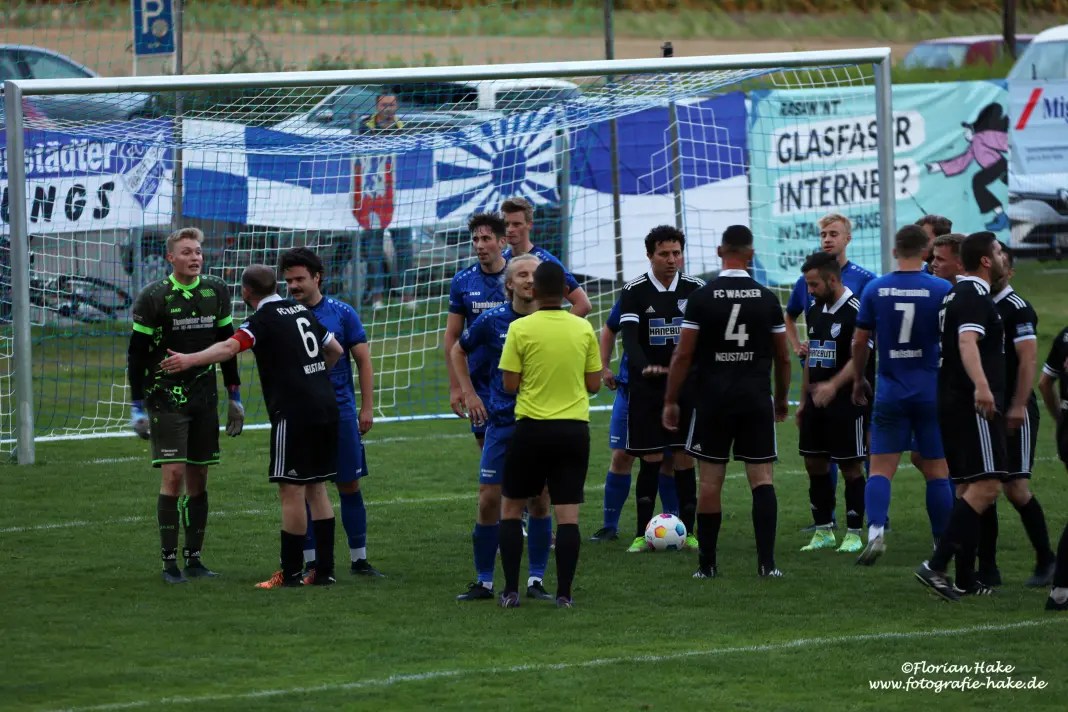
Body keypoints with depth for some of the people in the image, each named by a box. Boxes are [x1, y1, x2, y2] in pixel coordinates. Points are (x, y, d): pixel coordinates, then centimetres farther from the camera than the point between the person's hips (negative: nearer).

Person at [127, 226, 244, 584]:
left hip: (204, 398, 4)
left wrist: (235, 398, 14)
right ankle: (169, 561, -5)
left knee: (199, 478, 5)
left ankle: (194, 558, 11)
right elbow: (136, 354, -3)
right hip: (165, 399, -4)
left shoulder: (216, 291, 6)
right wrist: (137, 407, -7)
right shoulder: (153, 297, -7)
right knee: (173, 475, -10)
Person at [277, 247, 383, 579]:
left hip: (341, 412, 0)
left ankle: (358, 558, 12)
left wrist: (367, 407, -1)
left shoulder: (341, 313, 1)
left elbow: (363, 361, 5)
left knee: (350, 486, 3)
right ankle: (311, 562, 8)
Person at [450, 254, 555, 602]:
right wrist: (468, 393, 8)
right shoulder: (492, 321, -3)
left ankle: (536, 580, 11)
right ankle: (484, 582, 7)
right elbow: (459, 350, 15)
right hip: (502, 422, 0)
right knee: (489, 500, -2)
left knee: (540, 501, 2)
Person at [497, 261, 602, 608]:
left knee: (511, 508, 12)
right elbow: (594, 384, 6)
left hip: (532, 428, -2)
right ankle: (564, 593, -2)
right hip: (574, 429, 2)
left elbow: (509, 384, -7)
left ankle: (511, 591, 6)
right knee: (568, 514, 2)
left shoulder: (521, 329, -8)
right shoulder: (583, 329, 1)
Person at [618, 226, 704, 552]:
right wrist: (644, 367, -32)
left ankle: (687, 531, 7)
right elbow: (630, 338, -13)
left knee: (685, 460, 1)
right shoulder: (634, 292, -3)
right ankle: (643, 534, 6)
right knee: (650, 460, -1)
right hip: (647, 388, -1)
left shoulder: (696, 289, 1)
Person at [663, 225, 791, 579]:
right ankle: (767, 561, -7)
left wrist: (671, 400, 3)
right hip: (757, 398, 1)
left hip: (713, 399, -1)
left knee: (710, 480, 5)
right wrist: (781, 399, 22)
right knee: (761, 477, 2)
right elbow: (783, 357, 8)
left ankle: (707, 563, 8)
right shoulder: (767, 298, 1)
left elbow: (683, 355, -5)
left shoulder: (702, 297, -5)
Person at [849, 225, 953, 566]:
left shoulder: (875, 289, -1)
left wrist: (858, 381, 20)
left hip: (889, 393, 1)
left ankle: (875, 531, -21)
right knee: (936, 470, 8)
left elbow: (859, 341, 5)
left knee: (881, 469, 1)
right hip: (932, 392, -1)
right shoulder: (942, 290, -6)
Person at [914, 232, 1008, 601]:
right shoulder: (976, 296, -13)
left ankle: (966, 579, 13)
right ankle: (936, 565, -24)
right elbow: (967, 342, -29)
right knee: (986, 486, -15)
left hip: (953, 403, 11)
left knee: (968, 488, 13)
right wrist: (981, 385, -45)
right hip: (974, 405, -11)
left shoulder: (957, 294, 18)